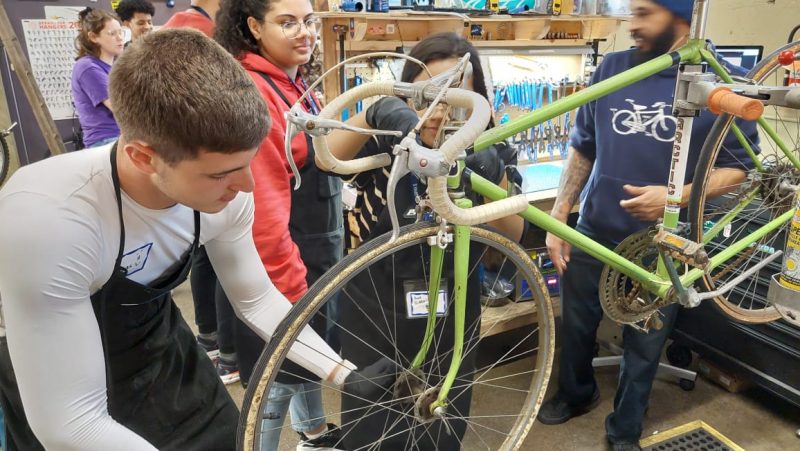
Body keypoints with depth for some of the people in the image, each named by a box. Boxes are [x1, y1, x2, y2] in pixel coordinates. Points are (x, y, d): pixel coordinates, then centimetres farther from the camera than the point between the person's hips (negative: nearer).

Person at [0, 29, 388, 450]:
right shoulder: (46, 218, -37)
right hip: (55, 381, -3)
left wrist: (346, 375, -12)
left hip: (159, 350, 4)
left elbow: (257, 300, -6)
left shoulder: (223, 192, -22)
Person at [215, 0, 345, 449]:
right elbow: (263, 207, -26)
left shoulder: (297, 85, 9)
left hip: (317, 252, 10)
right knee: (280, 374, 6)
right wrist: (292, 285, -22)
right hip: (280, 264, -10)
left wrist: (335, 242, 19)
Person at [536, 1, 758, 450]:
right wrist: (557, 218, 0)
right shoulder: (611, 68, -1)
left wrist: (674, 196, -22)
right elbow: (582, 148, 4)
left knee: (645, 345, 14)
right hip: (594, 232, 2)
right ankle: (577, 393, 46)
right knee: (576, 325, 17)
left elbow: (736, 166, -3)